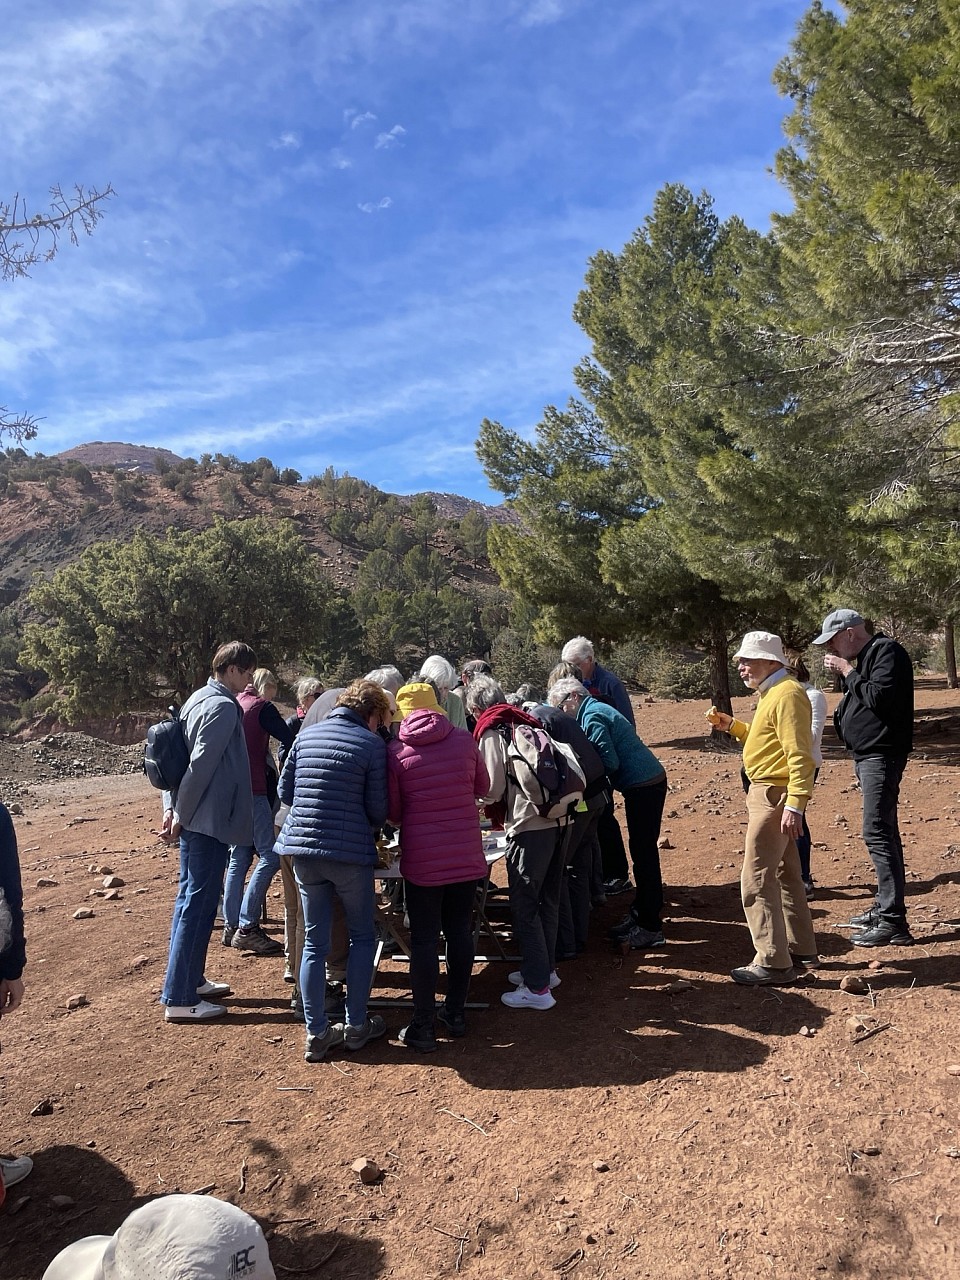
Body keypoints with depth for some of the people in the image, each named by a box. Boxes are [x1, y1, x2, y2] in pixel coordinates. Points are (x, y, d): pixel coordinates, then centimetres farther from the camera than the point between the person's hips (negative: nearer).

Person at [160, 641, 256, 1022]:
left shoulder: (198, 699, 14)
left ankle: (191, 980, 29)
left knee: (191, 898, 17)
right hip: (209, 820, -10)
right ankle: (179, 999, 4)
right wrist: (181, 814, -14)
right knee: (198, 903, -3)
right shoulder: (223, 706, -16)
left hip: (193, 819, 10)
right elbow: (202, 765, -22)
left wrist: (171, 807, 9)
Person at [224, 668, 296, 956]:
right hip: (253, 790, -9)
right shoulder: (261, 707, -6)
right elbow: (291, 741, -13)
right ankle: (247, 927, -10)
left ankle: (232, 927, 14)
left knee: (239, 858, 12)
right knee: (270, 856, -8)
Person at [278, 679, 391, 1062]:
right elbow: (377, 808, -6)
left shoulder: (305, 735, 7)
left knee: (314, 942, 13)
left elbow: (285, 792, 11)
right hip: (350, 852, -4)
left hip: (302, 849, 4)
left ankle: (316, 1034, 18)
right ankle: (356, 1025, 22)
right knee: (362, 937, 15)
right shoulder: (372, 744, -6)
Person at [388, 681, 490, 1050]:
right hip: (466, 856, 3)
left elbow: (392, 812, -2)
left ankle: (423, 1026, 13)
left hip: (422, 859, -3)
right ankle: (456, 1013, 27)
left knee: (423, 940, 6)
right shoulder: (464, 739, -2)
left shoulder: (396, 750, -9)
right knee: (460, 932, 15)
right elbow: (483, 787, 12)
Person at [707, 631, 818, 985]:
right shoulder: (772, 693, 15)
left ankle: (773, 964, 1)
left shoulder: (787, 694, -18)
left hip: (774, 796, -11)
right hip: (768, 793, 11)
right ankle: (802, 950, 30)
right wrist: (729, 724, 10)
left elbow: (800, 755, -24)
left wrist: (795, 805, -29)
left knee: (757, 880, -7)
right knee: (785, 875, 19)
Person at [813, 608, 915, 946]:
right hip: (867, 756, 11)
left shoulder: (888, 652, -13)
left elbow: (878, 697, -24)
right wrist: (843, 675, 4)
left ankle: (892, 922, -10)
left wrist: (847, 670, -14)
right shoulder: (865, 657, 16)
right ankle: (885, 906, 24)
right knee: (883, 832, 15)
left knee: (877, 833, -12)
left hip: (882, 756, -11)